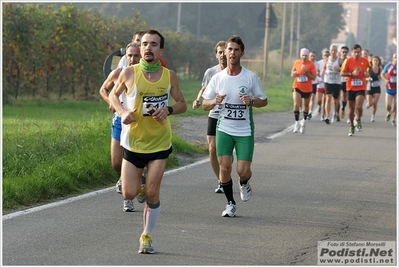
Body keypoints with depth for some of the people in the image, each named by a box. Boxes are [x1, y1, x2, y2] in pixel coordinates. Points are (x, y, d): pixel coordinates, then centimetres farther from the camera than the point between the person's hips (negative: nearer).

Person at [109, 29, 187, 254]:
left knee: (152, 194, -5)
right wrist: (122, 112, -12)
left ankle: (147, 236, 13)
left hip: (160, 142, 0)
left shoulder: (169, 77, -3)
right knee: (129, 193, -1)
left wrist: (168, 110, -13)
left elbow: (182, 104, 9)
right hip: (133, 141, 0)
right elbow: (114, 95, 8)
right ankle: (139, 183, 36)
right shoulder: (129, 73, -7)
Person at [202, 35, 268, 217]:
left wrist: (251, 102, -16)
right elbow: (205, 104, 6)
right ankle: (230, 203, 10)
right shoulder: (217, 78, 0)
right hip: (224, 129, 1)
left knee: (243, 170, -6)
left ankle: (244, 184, 32)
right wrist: (214, 102, -16)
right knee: (224, 167, -9)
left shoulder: (251, 77, -4)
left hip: (245, 131, -1)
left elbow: (264, 101, 5)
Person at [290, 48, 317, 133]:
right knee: (296, 104, -16)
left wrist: (306, 72, -22)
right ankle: (297, 122, -10)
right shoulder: (296, 62, 2)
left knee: (306, 106, 13)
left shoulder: (311, 64, -7)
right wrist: (293, 74, -9)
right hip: (297, 87, 1)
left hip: (307, 89, -1)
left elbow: (314, 77, -8)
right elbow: (292, 73, 15)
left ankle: (304, 121, 35)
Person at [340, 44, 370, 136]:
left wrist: (367, 74, -5)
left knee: (359, 106, -20)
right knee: (351, 109, 7)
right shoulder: (348, 61, -5)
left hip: (361, 88, 0)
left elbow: (367, 71, 19)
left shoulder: (365, 61, 1)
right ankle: (351, 126, 25)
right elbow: (342, 73, -5)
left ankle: (358, 120, 8)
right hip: (350, 88, 0)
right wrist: (352, 74, -18)